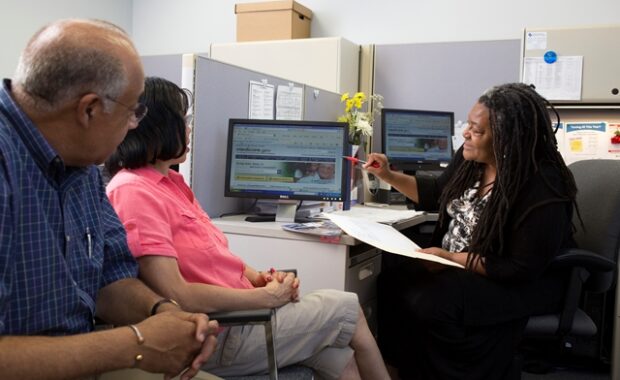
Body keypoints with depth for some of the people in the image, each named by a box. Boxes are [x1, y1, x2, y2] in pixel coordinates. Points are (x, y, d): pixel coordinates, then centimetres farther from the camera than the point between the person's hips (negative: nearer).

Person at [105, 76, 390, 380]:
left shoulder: (169, 182, 12)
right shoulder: (133, 191, -19)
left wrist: (259, 278, -3)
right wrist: (266, 296, -17)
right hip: (217, 333, -8)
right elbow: (176, 295, -25)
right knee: (348, 309, 1)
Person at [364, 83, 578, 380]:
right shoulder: (471, 159, -4)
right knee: (393, 282, -12)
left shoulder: (542, 190, -26)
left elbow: (521, 269, -24)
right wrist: (388, 176, 4)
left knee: (430, 303, -29)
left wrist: (450, 258, -24)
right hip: (457, 264, 8)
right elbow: (438, 193, 15)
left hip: (523, 284, -7)